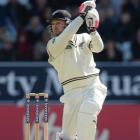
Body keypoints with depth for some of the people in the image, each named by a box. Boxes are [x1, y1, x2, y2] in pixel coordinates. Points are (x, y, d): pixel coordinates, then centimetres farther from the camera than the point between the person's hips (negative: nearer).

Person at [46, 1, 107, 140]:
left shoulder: (83, 38, 11)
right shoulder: (52, 44, 5)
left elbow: (98, 47, -6)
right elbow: (63, 39, -16)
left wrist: (92, 30, -23)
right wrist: (81, 17, -15)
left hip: (93, 88, -1)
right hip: (72, 92, 1)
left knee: (87, 113, -33)